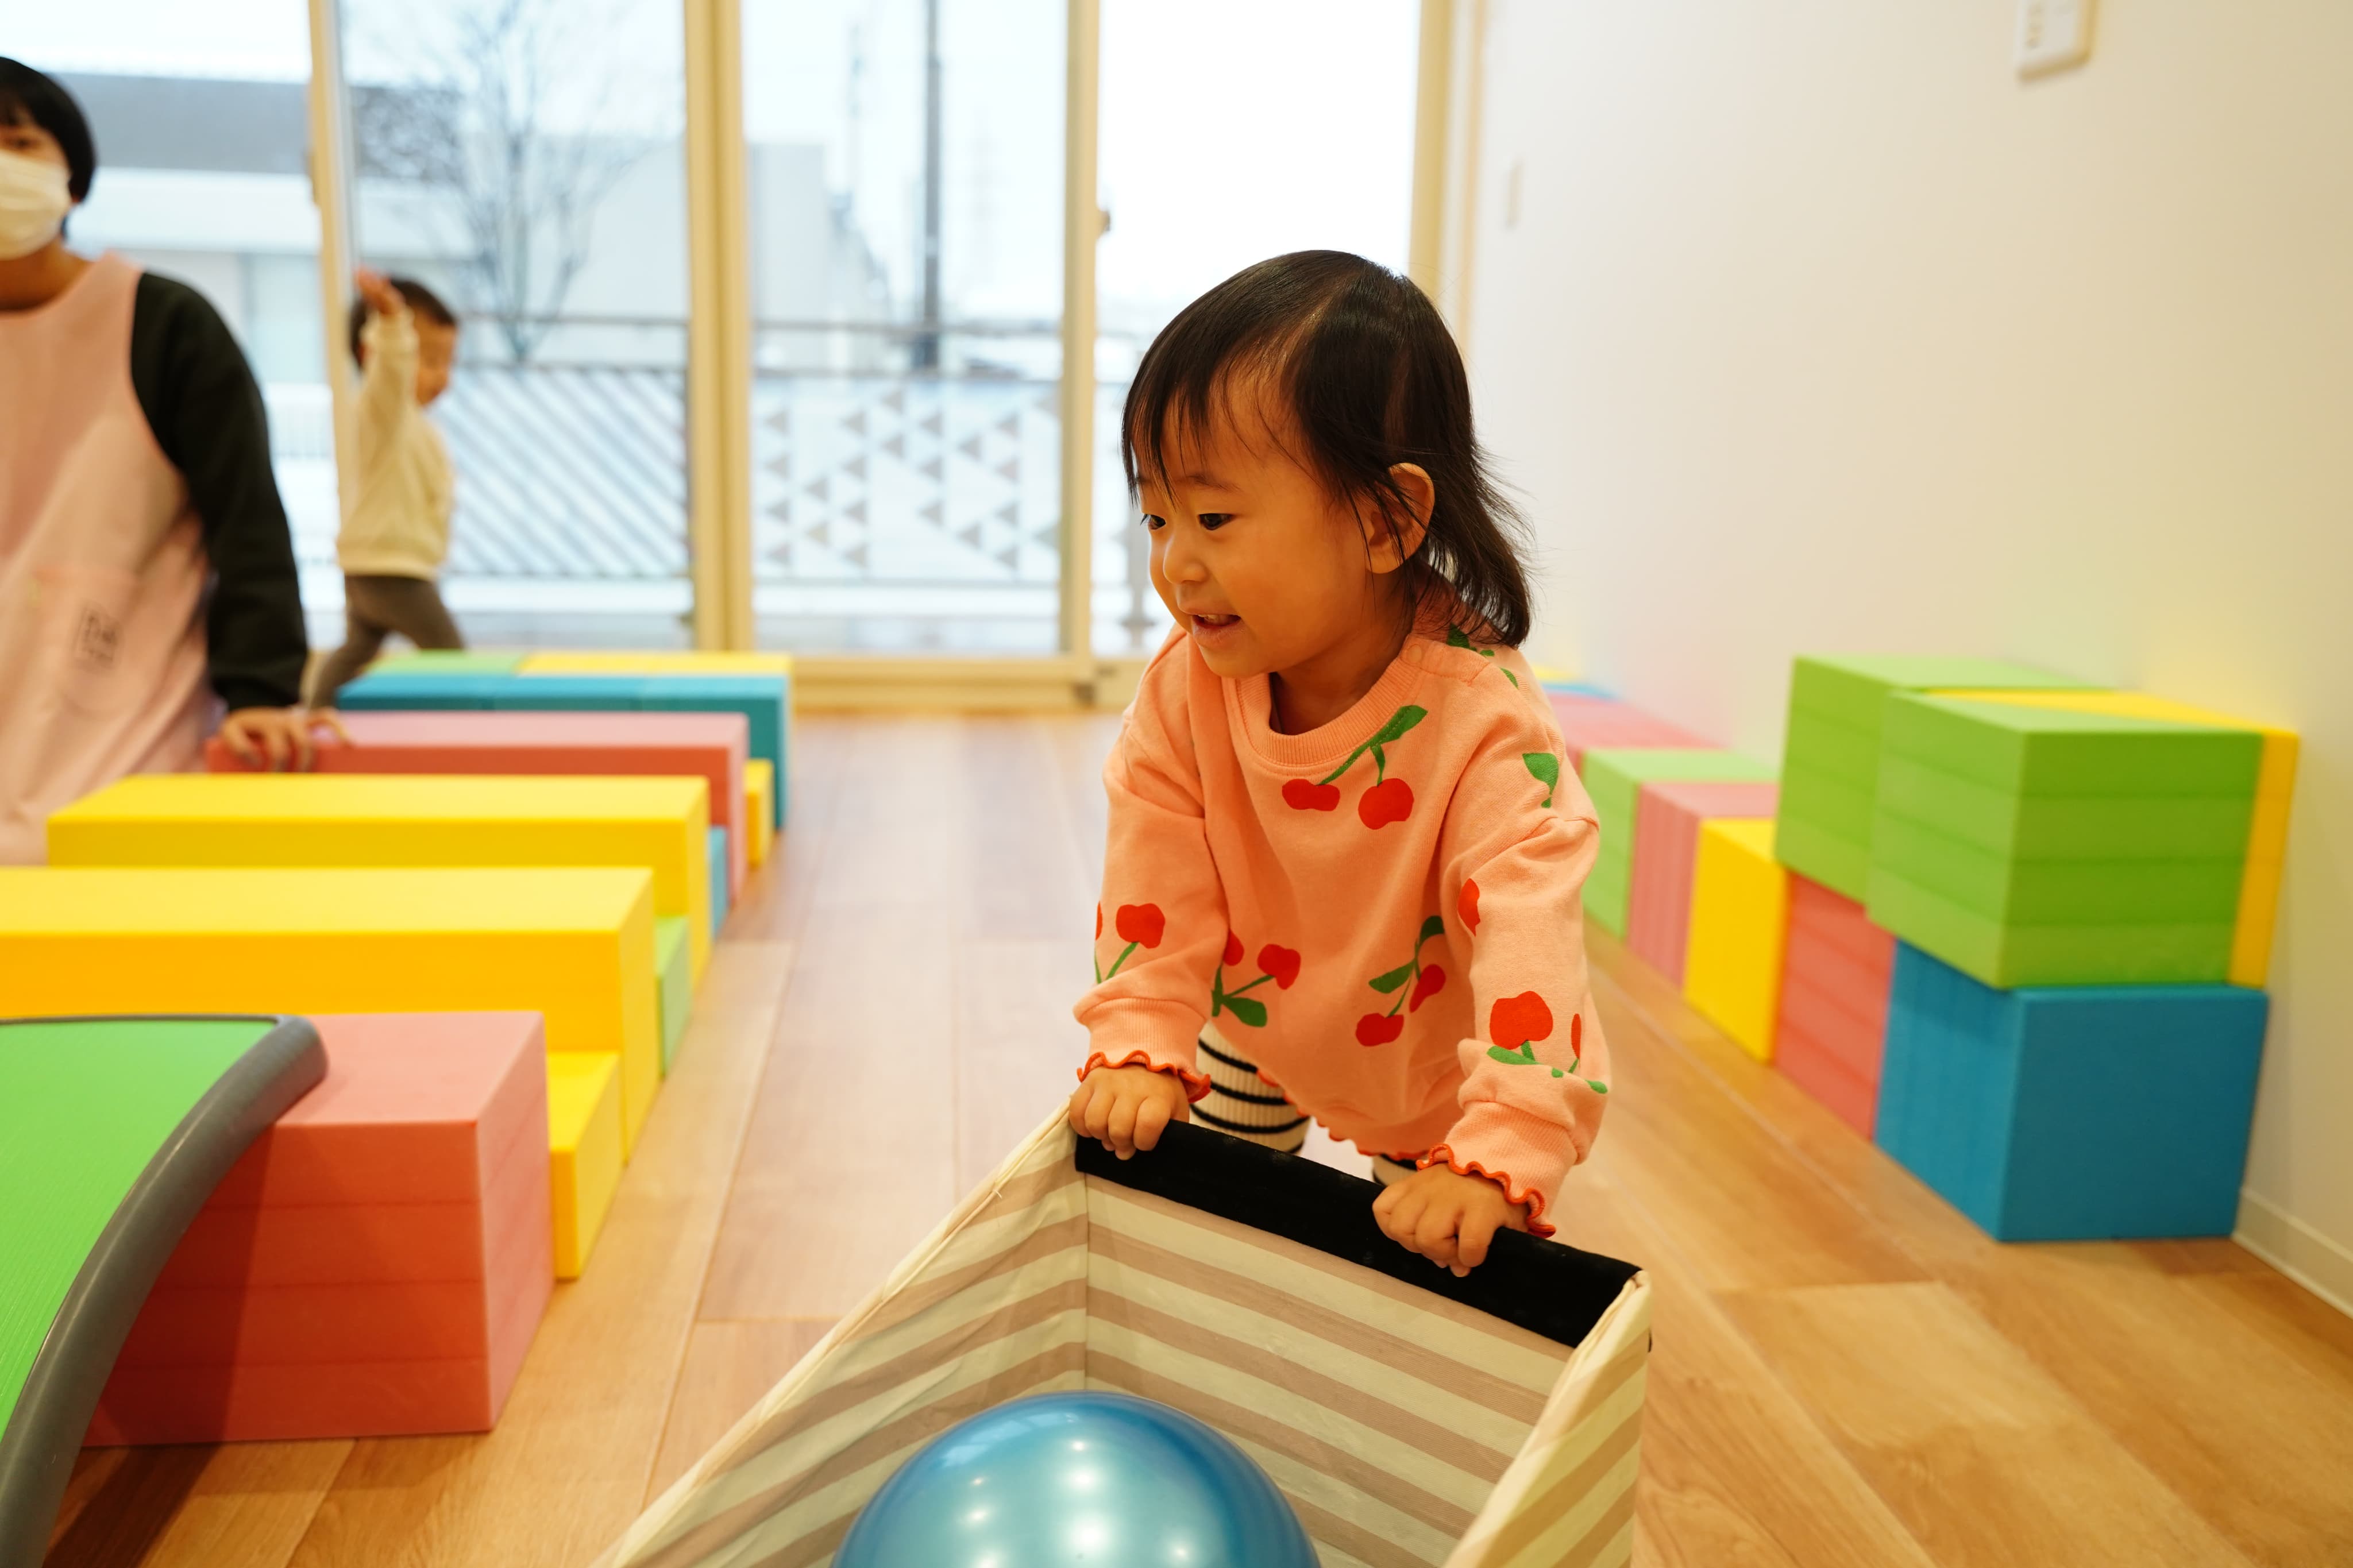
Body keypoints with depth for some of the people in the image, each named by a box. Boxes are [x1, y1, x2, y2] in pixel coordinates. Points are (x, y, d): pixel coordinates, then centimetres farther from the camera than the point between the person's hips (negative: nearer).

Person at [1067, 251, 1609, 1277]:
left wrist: (1495, 1155, -52)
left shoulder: (1481, 717, -36)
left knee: (1426, 1271, 10)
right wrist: (1141, 1046, -28)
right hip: (1254, 1033, 4)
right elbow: (1160, 884, -18)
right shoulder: (1186, 686, -22)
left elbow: (1528, 932, -43)